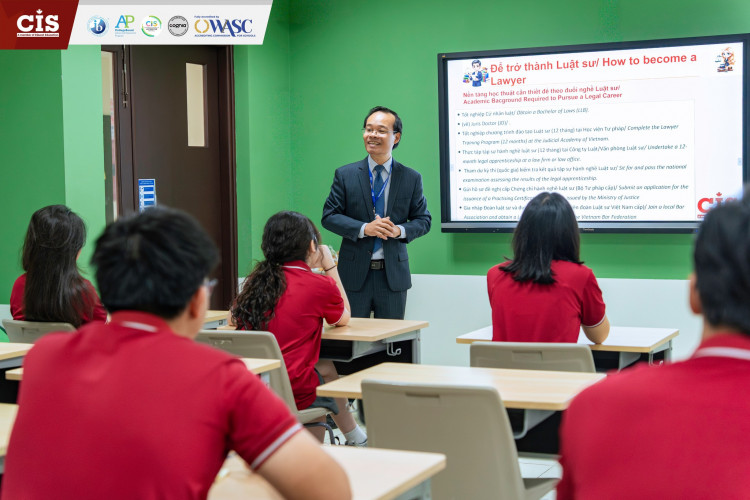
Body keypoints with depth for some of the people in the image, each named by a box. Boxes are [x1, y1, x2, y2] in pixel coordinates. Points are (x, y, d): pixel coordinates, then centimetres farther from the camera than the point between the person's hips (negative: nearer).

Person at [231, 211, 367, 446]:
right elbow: (344, 317, 15)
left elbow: (233, 319, 19)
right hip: (291, 392, -5)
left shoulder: (257, 279, 7)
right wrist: (329, 266, 22)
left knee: (324, 367, 28)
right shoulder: (320, 285, -5)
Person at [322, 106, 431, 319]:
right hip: (355, 273, -1)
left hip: (393, 275, 1)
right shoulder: (345, 175, 2)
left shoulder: (411, 178, 4)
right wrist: (364, 228, -16)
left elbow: (424, 220, 7)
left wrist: (400, 230, -14)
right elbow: (329, 216, -1)